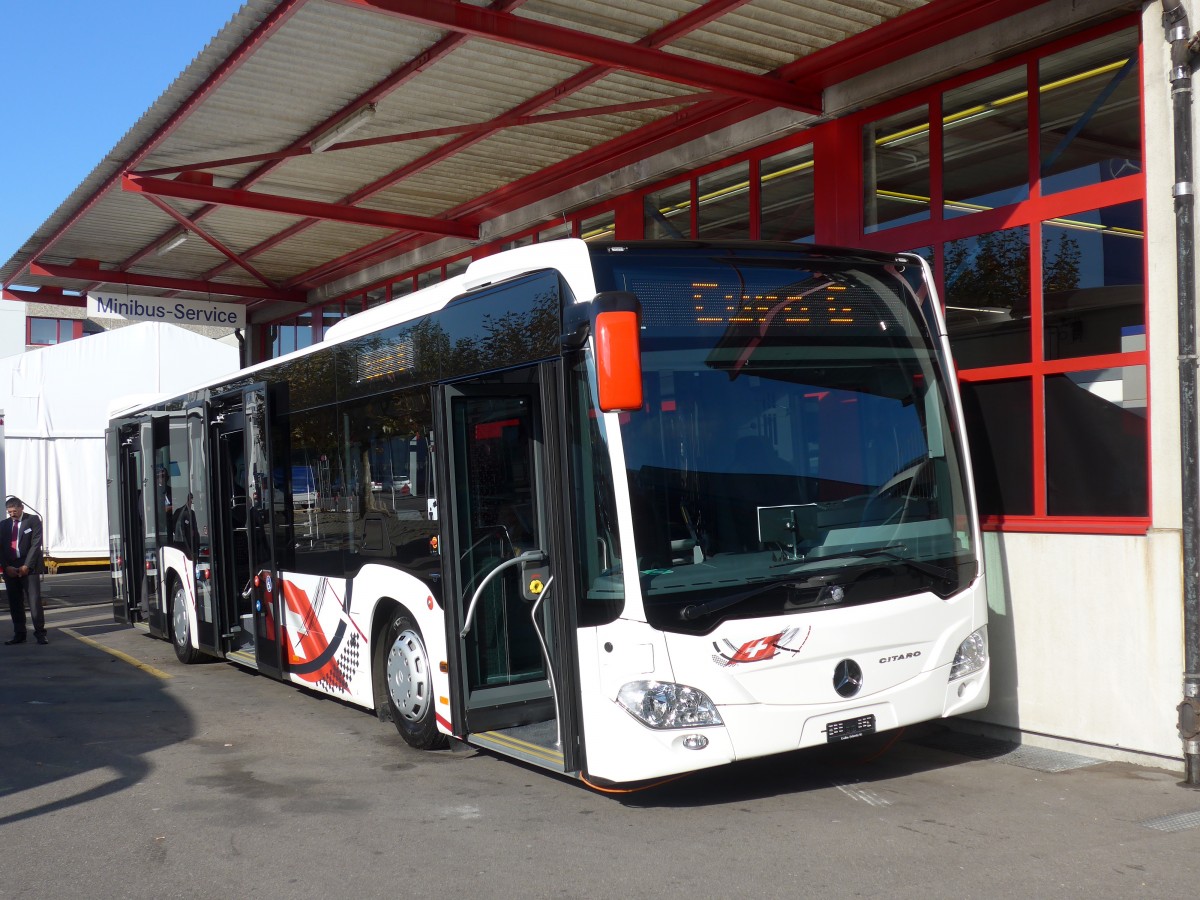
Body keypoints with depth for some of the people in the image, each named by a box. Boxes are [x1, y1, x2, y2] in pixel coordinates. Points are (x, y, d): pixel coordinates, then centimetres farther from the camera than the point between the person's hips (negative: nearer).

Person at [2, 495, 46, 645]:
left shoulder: (33, 520, 2)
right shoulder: (4, 525, 14)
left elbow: (36, 544, -5)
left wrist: (26, 566, -12)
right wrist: (6, 567, -4)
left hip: (29, 568, -4)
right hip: (10, 569, 4)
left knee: (34, 601, -8)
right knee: (15, 603, 5)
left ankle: (40, 633, -6)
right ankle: (19, 634, 10)